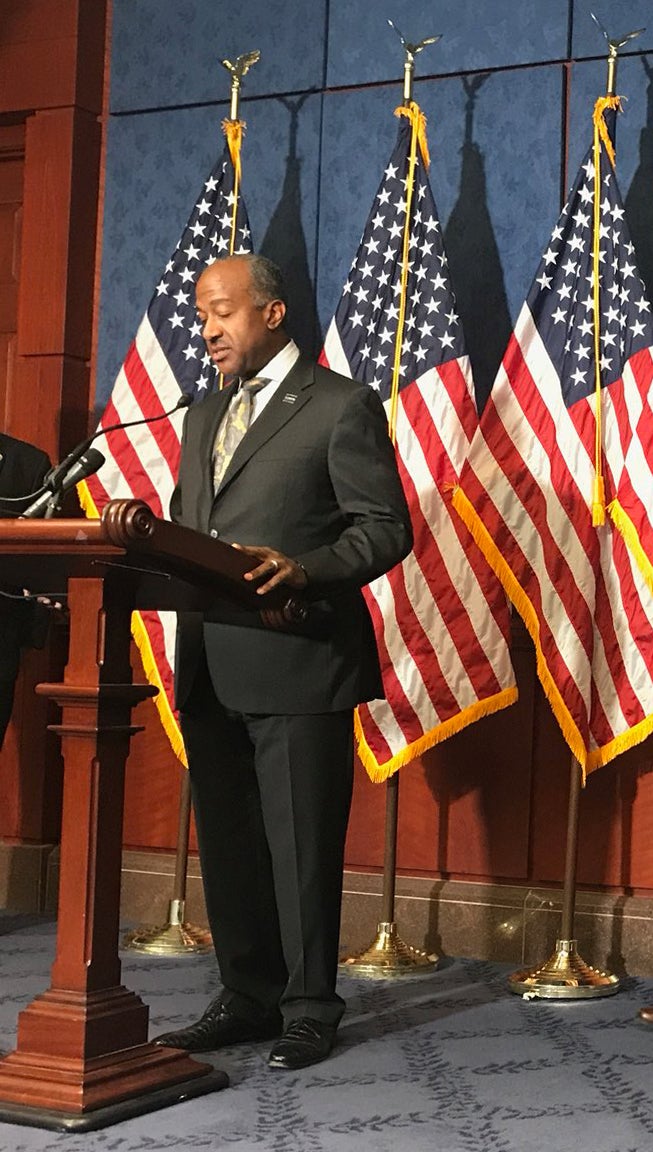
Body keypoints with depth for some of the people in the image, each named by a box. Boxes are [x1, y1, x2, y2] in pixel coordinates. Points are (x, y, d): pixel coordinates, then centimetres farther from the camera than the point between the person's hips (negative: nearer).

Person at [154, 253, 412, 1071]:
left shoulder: (342, 406, -1)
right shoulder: (203, 418, 21)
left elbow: (386, 529, -7)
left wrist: (304, 568, -24)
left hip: (300, 663, -7)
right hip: (210, 666, 7)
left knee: (301, 845, 0)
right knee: (226, 843, 11)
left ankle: (309, 1008, 12)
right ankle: (247, 997, 23)